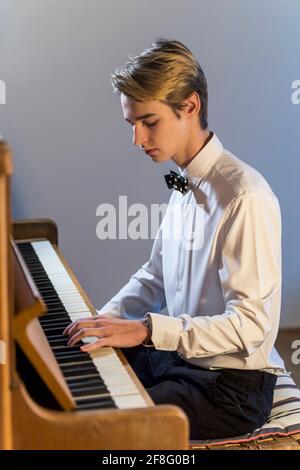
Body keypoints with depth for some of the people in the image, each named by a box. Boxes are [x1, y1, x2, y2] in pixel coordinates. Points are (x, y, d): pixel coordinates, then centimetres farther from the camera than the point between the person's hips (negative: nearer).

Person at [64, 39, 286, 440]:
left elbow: (250, 325, -24)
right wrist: (105, 320, -1)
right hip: (180, 354, 8)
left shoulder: (246, 197, -22)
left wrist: (147, 329, -28)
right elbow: (154, 277, 15)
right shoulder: (184, 186, 6)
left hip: (231, 385, -8)